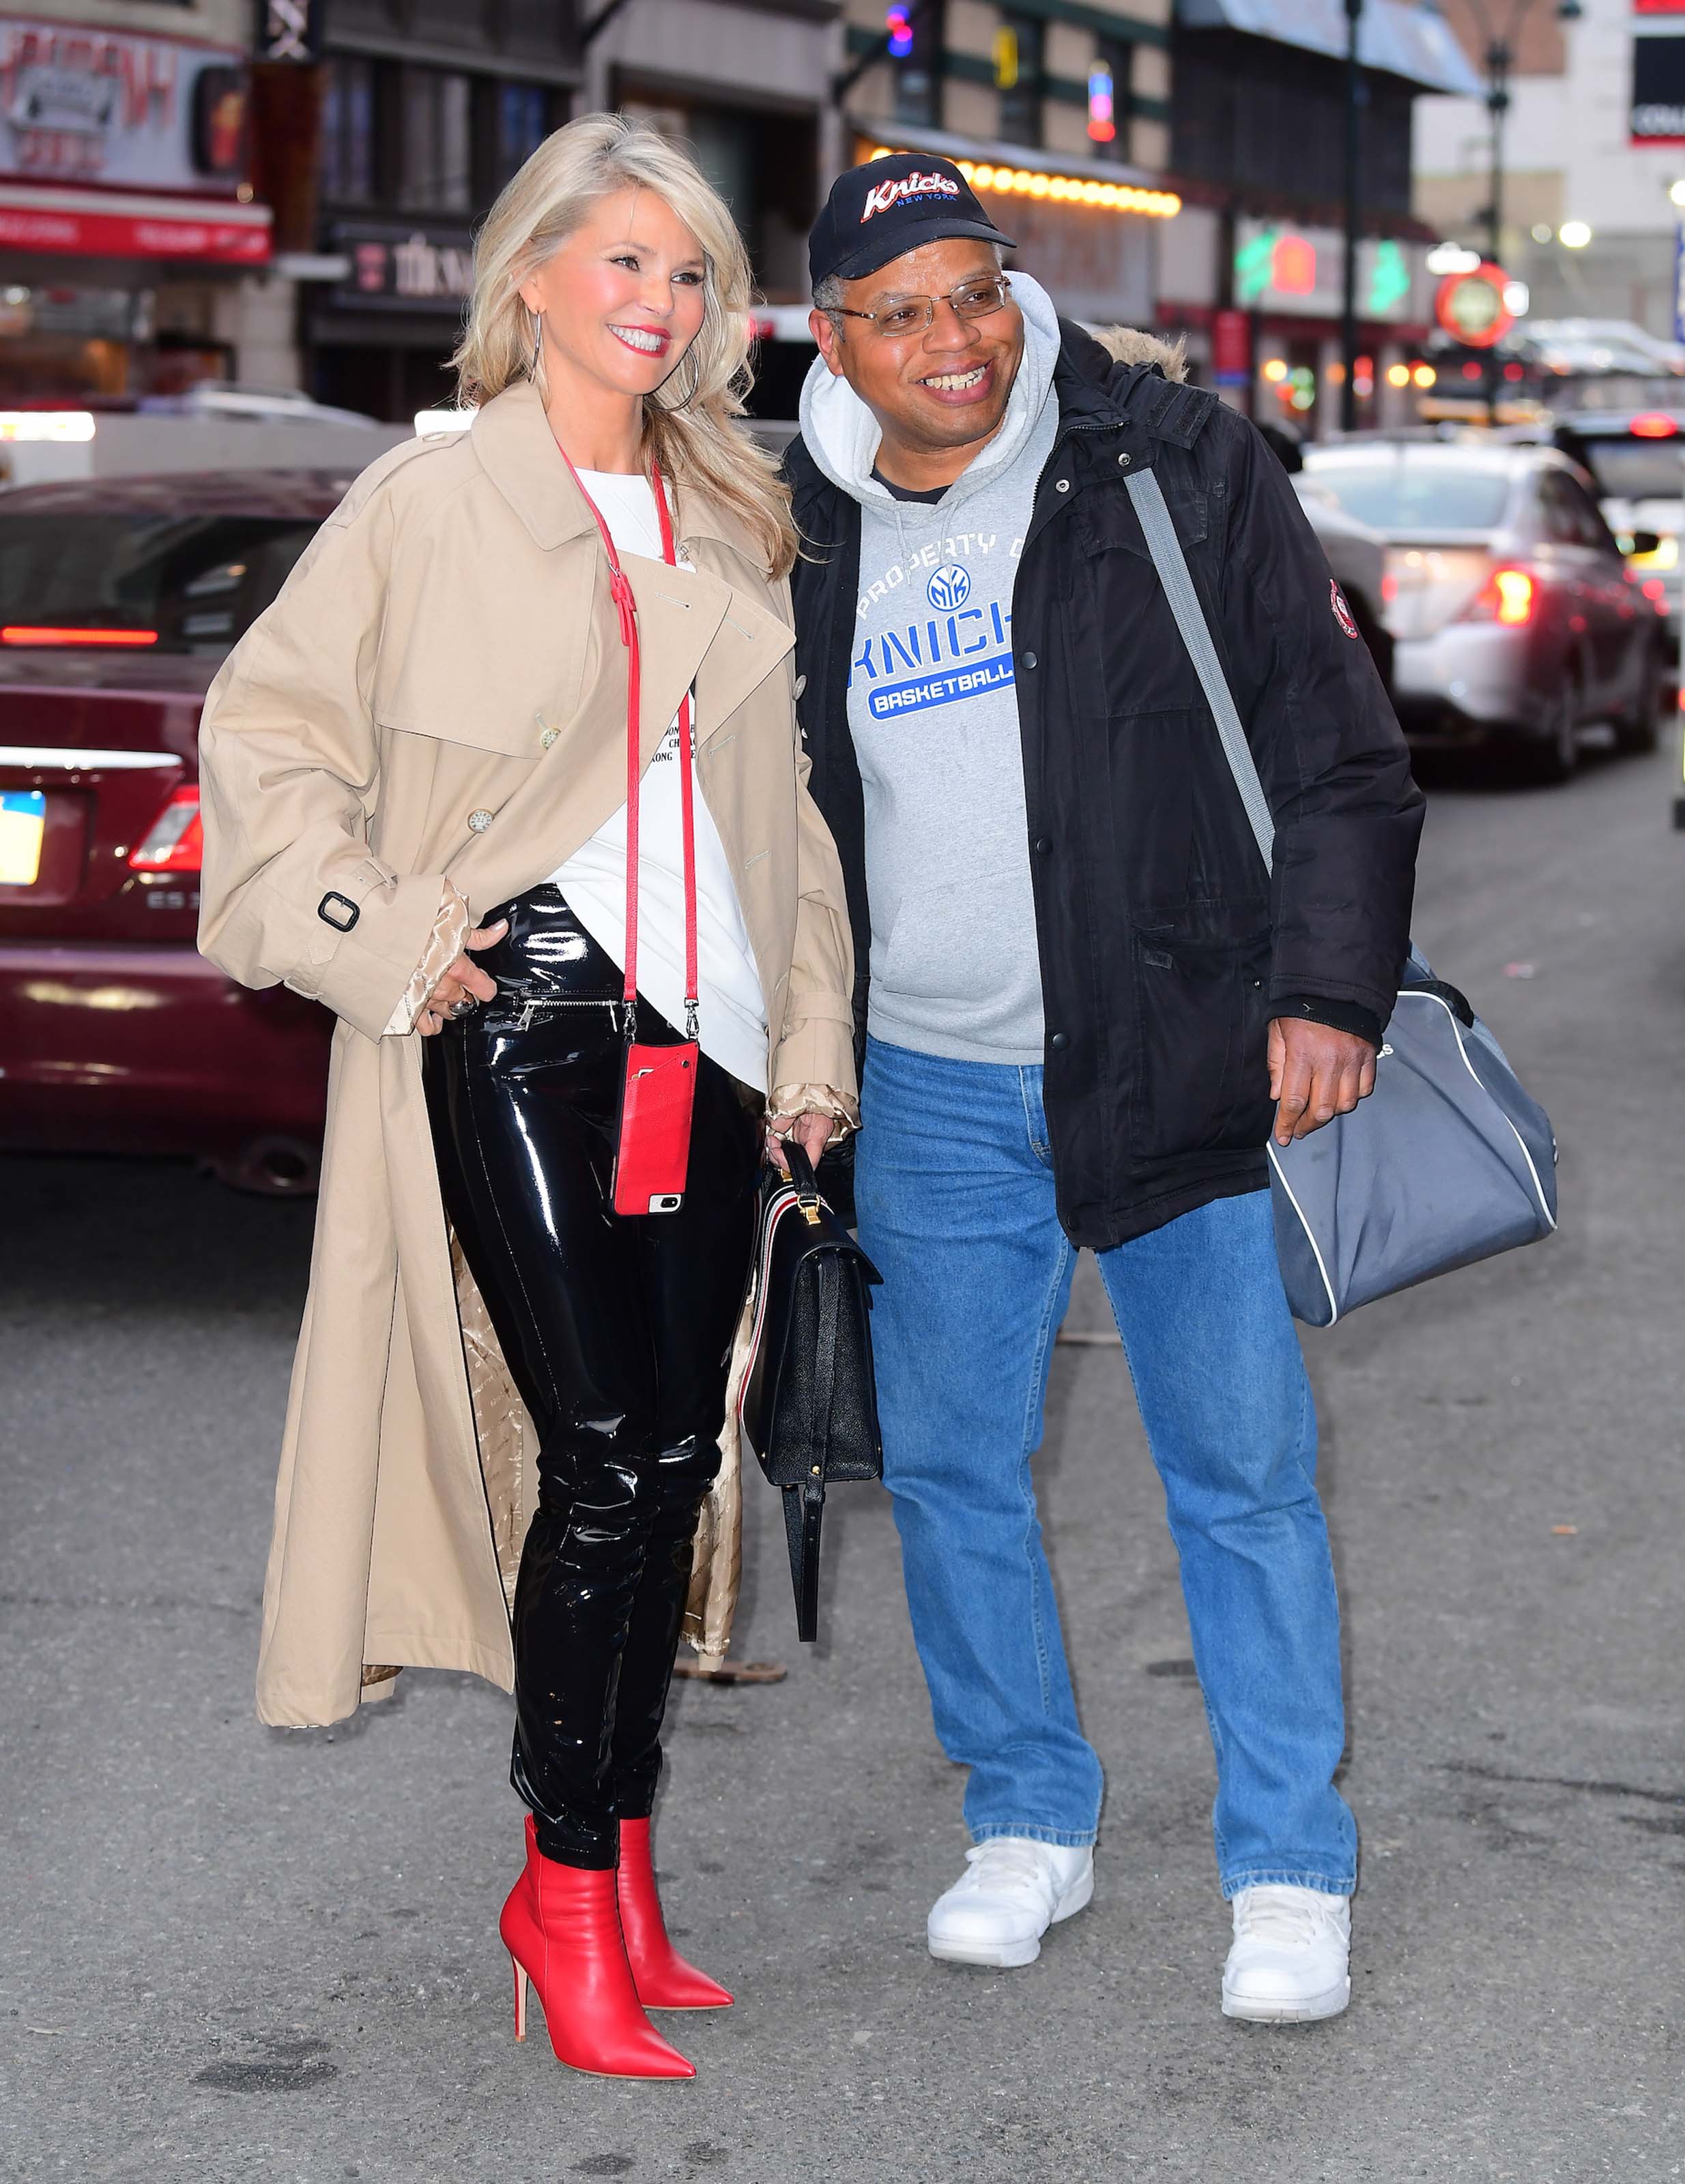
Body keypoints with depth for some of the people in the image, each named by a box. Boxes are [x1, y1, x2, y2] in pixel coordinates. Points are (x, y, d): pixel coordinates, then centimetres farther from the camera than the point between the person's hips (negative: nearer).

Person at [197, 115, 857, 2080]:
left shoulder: (730, 526, 17)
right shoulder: (434, 504, 1)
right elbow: (263, 733, 2)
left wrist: (812, 1038, 15)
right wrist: (381, 939, -7)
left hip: (705, 1029, 5)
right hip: (524, 1018, -5)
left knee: (672, 1457, 6)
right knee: (604, 1451, -11)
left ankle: (621, 1871, 18)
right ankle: (563, 1887, 2)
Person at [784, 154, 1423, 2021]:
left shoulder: (1173, 470, -3)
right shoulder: (799, 543, 6)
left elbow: (1336, 748, -3)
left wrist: (1327, 991, -12)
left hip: (1180, 1069, -3)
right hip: (929, 1094, 4)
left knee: (1245, 1474, 0)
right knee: (948, 1465, 9)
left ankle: (1289, 1872, 13)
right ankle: (1029, 1821, 28)